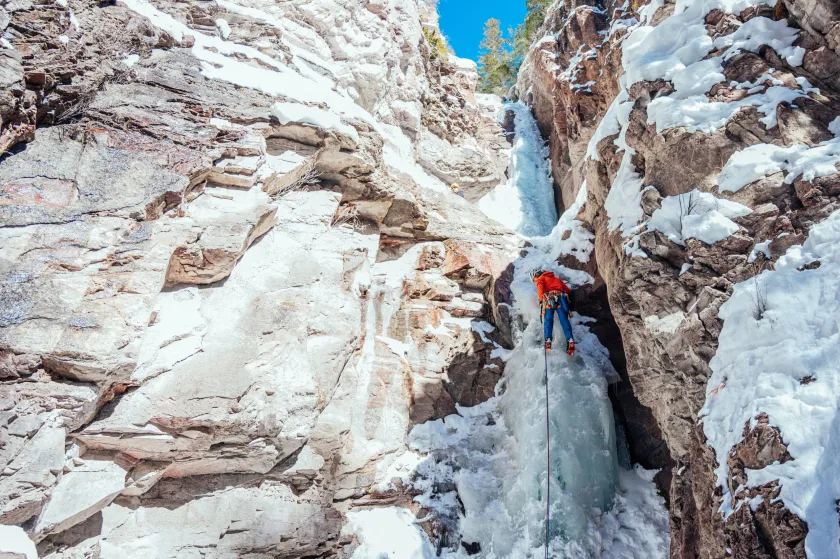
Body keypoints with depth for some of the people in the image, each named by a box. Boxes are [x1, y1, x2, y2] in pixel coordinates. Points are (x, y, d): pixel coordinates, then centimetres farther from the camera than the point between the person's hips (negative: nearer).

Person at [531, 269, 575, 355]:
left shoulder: (540, 279, 21)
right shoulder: (556, 278, 37)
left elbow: (540, 288, -1)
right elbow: (567, 290, 31)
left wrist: (541, 301, -5)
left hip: (549, 298, -4)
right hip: (561, 297, 4)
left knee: (548, 319, -12)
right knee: (564, 319, -7)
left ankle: (548, 340, -31)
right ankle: (570, 339, -26)